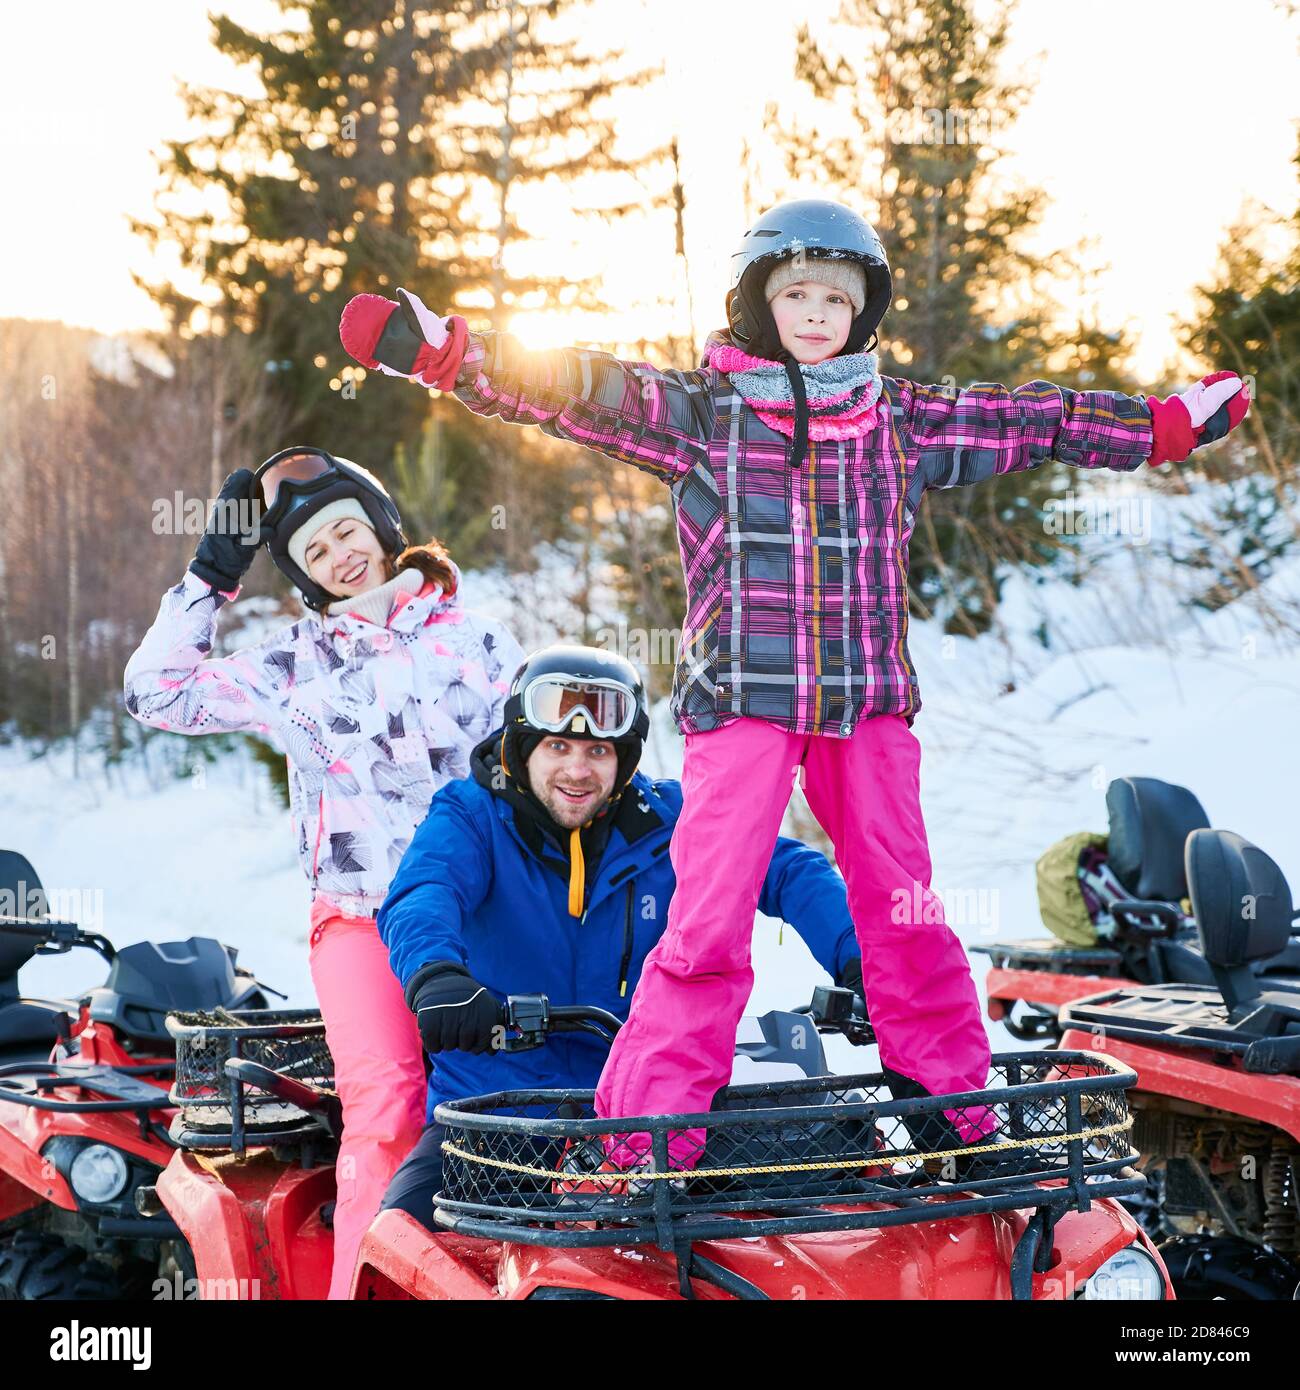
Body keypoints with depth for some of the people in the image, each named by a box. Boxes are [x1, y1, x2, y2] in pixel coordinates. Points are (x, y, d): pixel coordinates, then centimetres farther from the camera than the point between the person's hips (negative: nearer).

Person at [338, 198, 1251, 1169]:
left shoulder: (902, 419, 13)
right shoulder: (700, 410, 2)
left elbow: (1028, 423, 21)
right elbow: (576, 389, -9)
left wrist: (1170, 424, 25)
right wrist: (442, 350, -22)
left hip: (870, 701, 3)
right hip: (741, 701, -3)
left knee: (904, 908, 5)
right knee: (709, 916, -8)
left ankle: (957, 1104, 18)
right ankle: (650, 1128, -2)